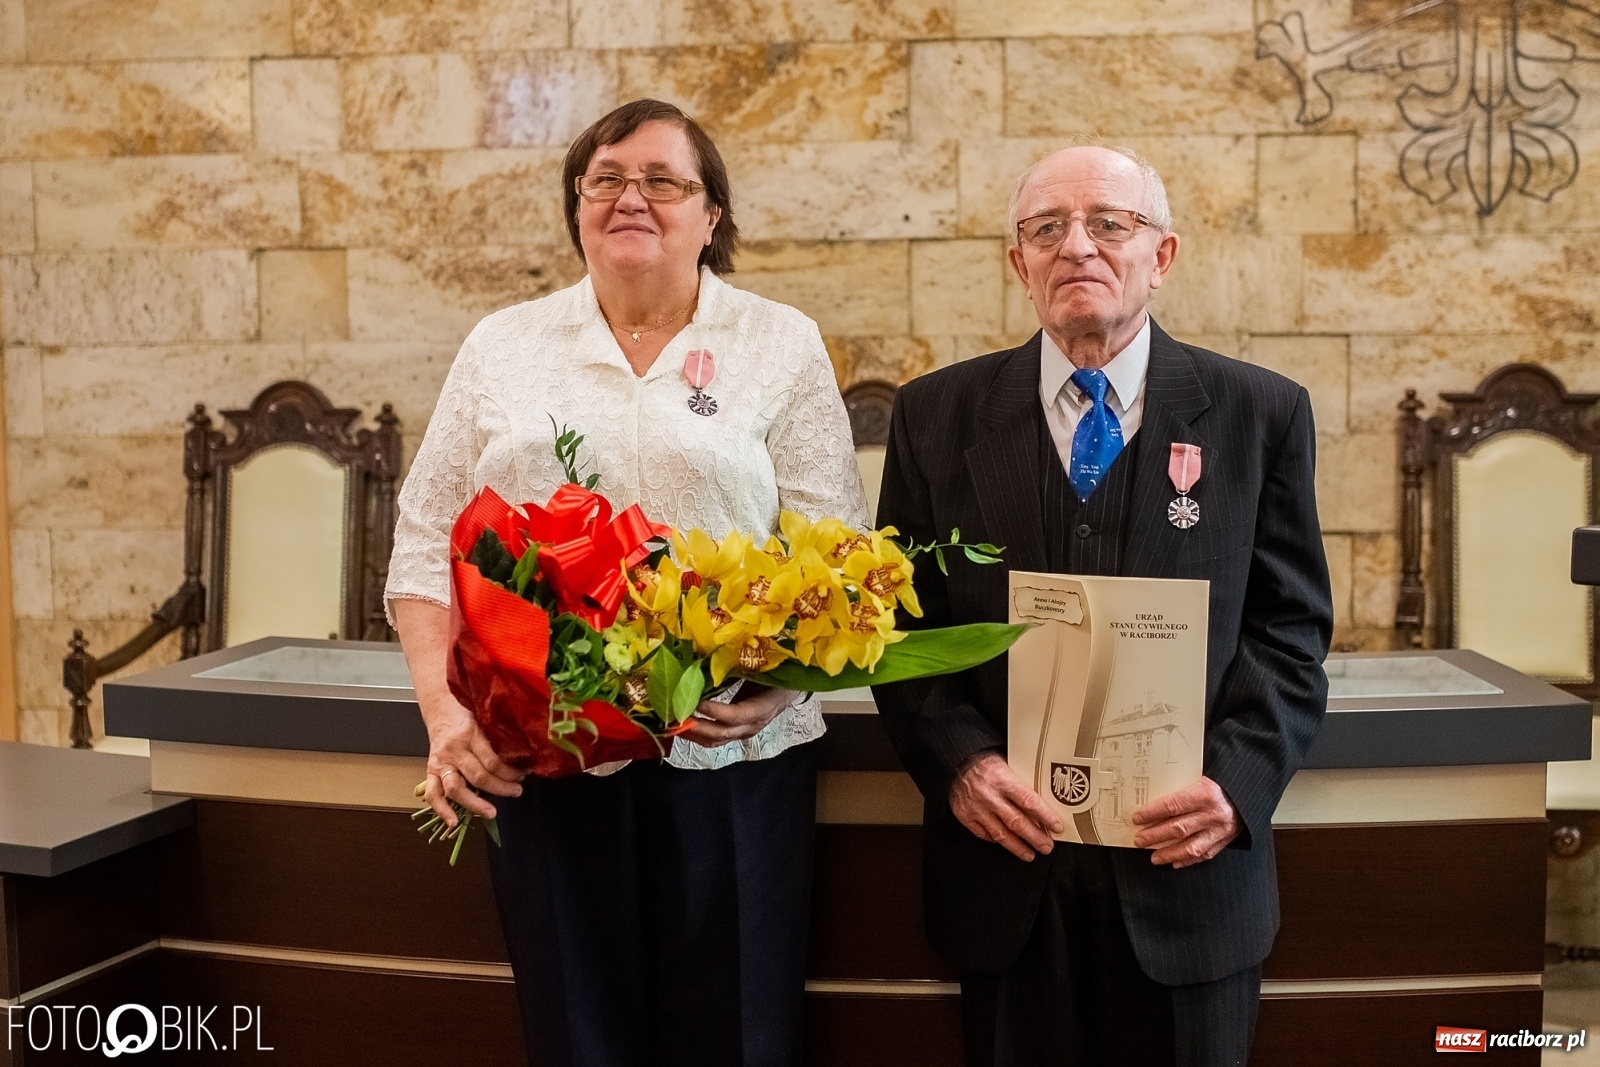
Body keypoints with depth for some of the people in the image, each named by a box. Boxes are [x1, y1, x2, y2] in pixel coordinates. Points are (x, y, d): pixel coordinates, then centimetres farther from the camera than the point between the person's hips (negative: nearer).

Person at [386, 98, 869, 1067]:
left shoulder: (782, 346, 4)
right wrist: (447, 713, -6)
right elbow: (429, 549, 7)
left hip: (730, 756, -1)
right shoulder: (503, 347, 9)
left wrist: (783, 679, -19)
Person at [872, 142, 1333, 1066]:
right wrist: (958, 760, -12)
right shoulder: (937, 415, 3)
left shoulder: (1262, 414, 2)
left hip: (1188, 863, 0)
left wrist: (1238, 780, -14)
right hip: (1006, 863, 1)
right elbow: (904, 624, 3)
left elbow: (1291, 630, 1)